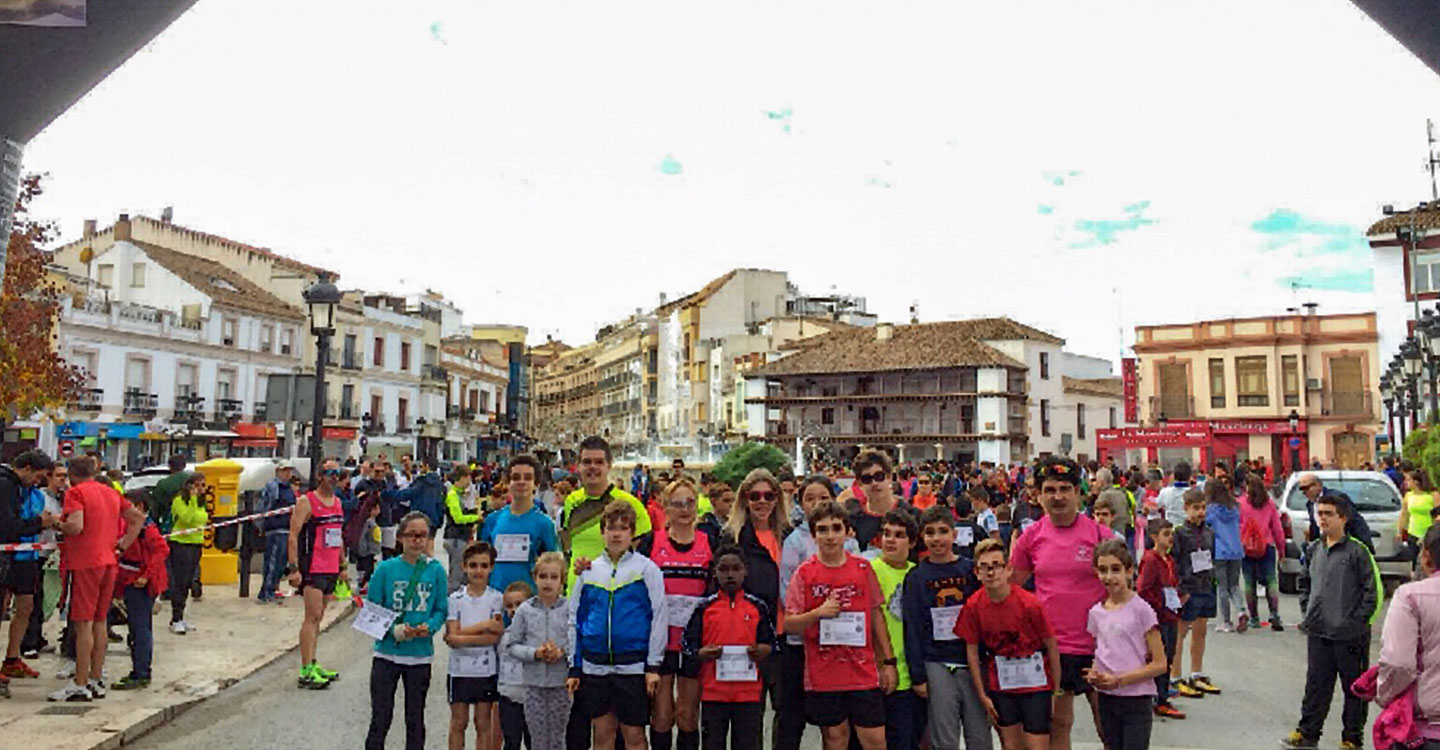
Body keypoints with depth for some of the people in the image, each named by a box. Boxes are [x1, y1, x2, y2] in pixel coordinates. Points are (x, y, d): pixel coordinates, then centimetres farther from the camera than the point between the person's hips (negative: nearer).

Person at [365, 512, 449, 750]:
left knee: (415, 720, 13)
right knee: (380, 717, 6)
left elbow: (441, 609, 2)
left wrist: (429, 627, -18)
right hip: (387, 652, -1)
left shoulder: (436, 570, -2)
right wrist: (394, 630, -18)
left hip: (420, 654, 1)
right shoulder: (386, 569, -5)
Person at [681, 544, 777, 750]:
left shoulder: (758, 607, 4)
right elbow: (686, 643, 4)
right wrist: (702, 654, -16)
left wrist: (762, 651, -11)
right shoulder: (705, 607, 2)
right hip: (713, 692, 0)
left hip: (749, 692, 0)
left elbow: (772, 642, 10)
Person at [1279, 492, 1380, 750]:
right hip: (1318, 632, 5)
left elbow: (1371, 591, -9)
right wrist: (1307, 612, 12)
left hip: (1350, 635, -5)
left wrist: (1357, 621, -12)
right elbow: (1304, 582, 21)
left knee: (1354, 687, 8)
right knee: (1316, 685, 10)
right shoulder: (1313, 550, 8)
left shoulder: (1357, 552, -9)